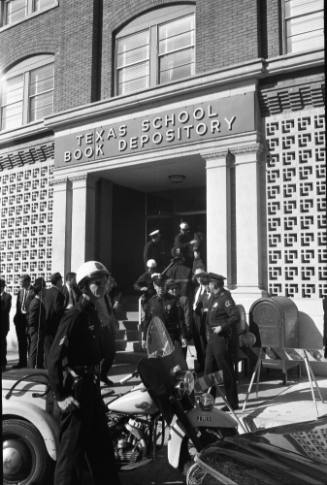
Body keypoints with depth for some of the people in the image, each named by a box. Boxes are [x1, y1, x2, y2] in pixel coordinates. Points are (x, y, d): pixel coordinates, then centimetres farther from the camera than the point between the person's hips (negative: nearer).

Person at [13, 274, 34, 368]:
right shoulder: (20, 292, 12)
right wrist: (17, 316, 7)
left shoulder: (33, 291, -12)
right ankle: (22, 361, 23)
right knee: (21, 342, 13)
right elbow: (18, 306, 15)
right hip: (20, 318, 7)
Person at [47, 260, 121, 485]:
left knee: (102, 446, 20)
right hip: (76, 392, -9)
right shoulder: (74, 316, -18)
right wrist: (61, 396, -22)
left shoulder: (93, 314, 10)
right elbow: (55, 357, -22)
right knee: (72, 449, 2)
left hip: (92, 389, 9)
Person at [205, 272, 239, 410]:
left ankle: (233, 403, 11)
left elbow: (235, 316, -23)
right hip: (212, 338, 9)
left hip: (222, 338, -9)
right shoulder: (213, 297, 13)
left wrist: (222, 327, -22)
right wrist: (209, 331, 13)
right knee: (208, 369, 15)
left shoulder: (225, 298, -15)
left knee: (226, 371, 0)